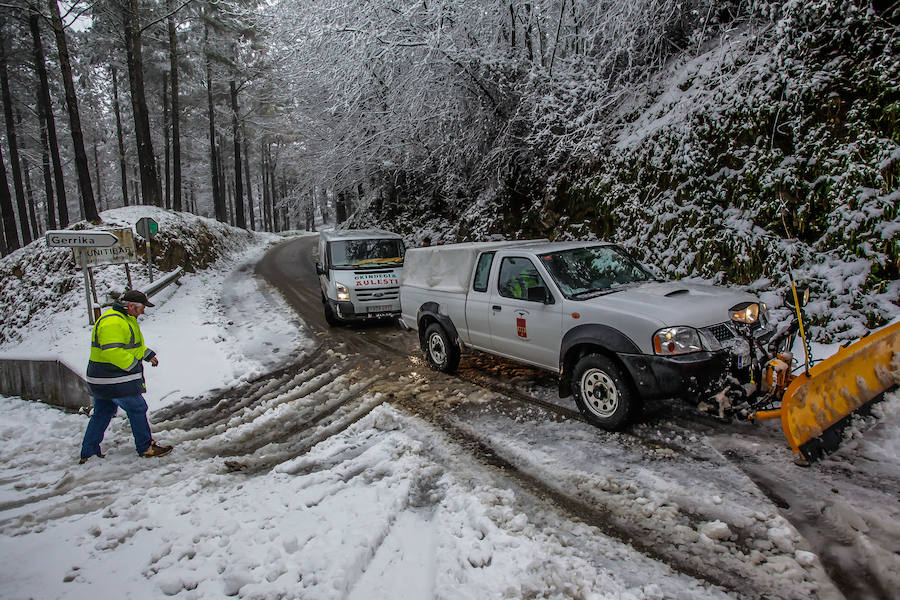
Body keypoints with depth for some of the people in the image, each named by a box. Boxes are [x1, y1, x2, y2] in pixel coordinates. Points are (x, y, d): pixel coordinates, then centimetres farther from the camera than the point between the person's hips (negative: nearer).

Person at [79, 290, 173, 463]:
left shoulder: (125, 319, 14)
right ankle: (145, 447, 12)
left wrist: (148, 354, 20)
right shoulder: (113, 323, -22)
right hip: (115, 381, -11)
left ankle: (88, 453, 28)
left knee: (101, 414, 18)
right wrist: (133, 364, -20)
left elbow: (133, 344, 27)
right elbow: (112, 351, -29)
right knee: (137, 409, 1)